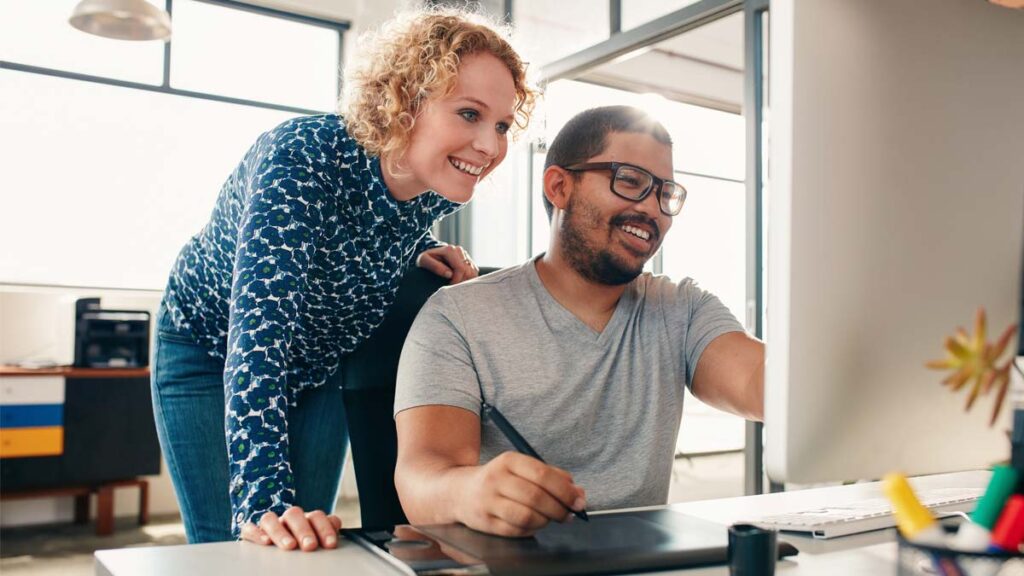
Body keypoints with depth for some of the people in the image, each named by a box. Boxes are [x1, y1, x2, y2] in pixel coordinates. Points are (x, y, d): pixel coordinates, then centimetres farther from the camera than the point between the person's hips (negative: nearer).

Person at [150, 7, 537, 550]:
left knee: (307, 544, 7)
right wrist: (263, 499, -53)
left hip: (318, 365, 5)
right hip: (210, 351, -4)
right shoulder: (302, 155, -36)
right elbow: (259, 320, -46)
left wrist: (423, 255, -15)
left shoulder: (439, 185, -18)